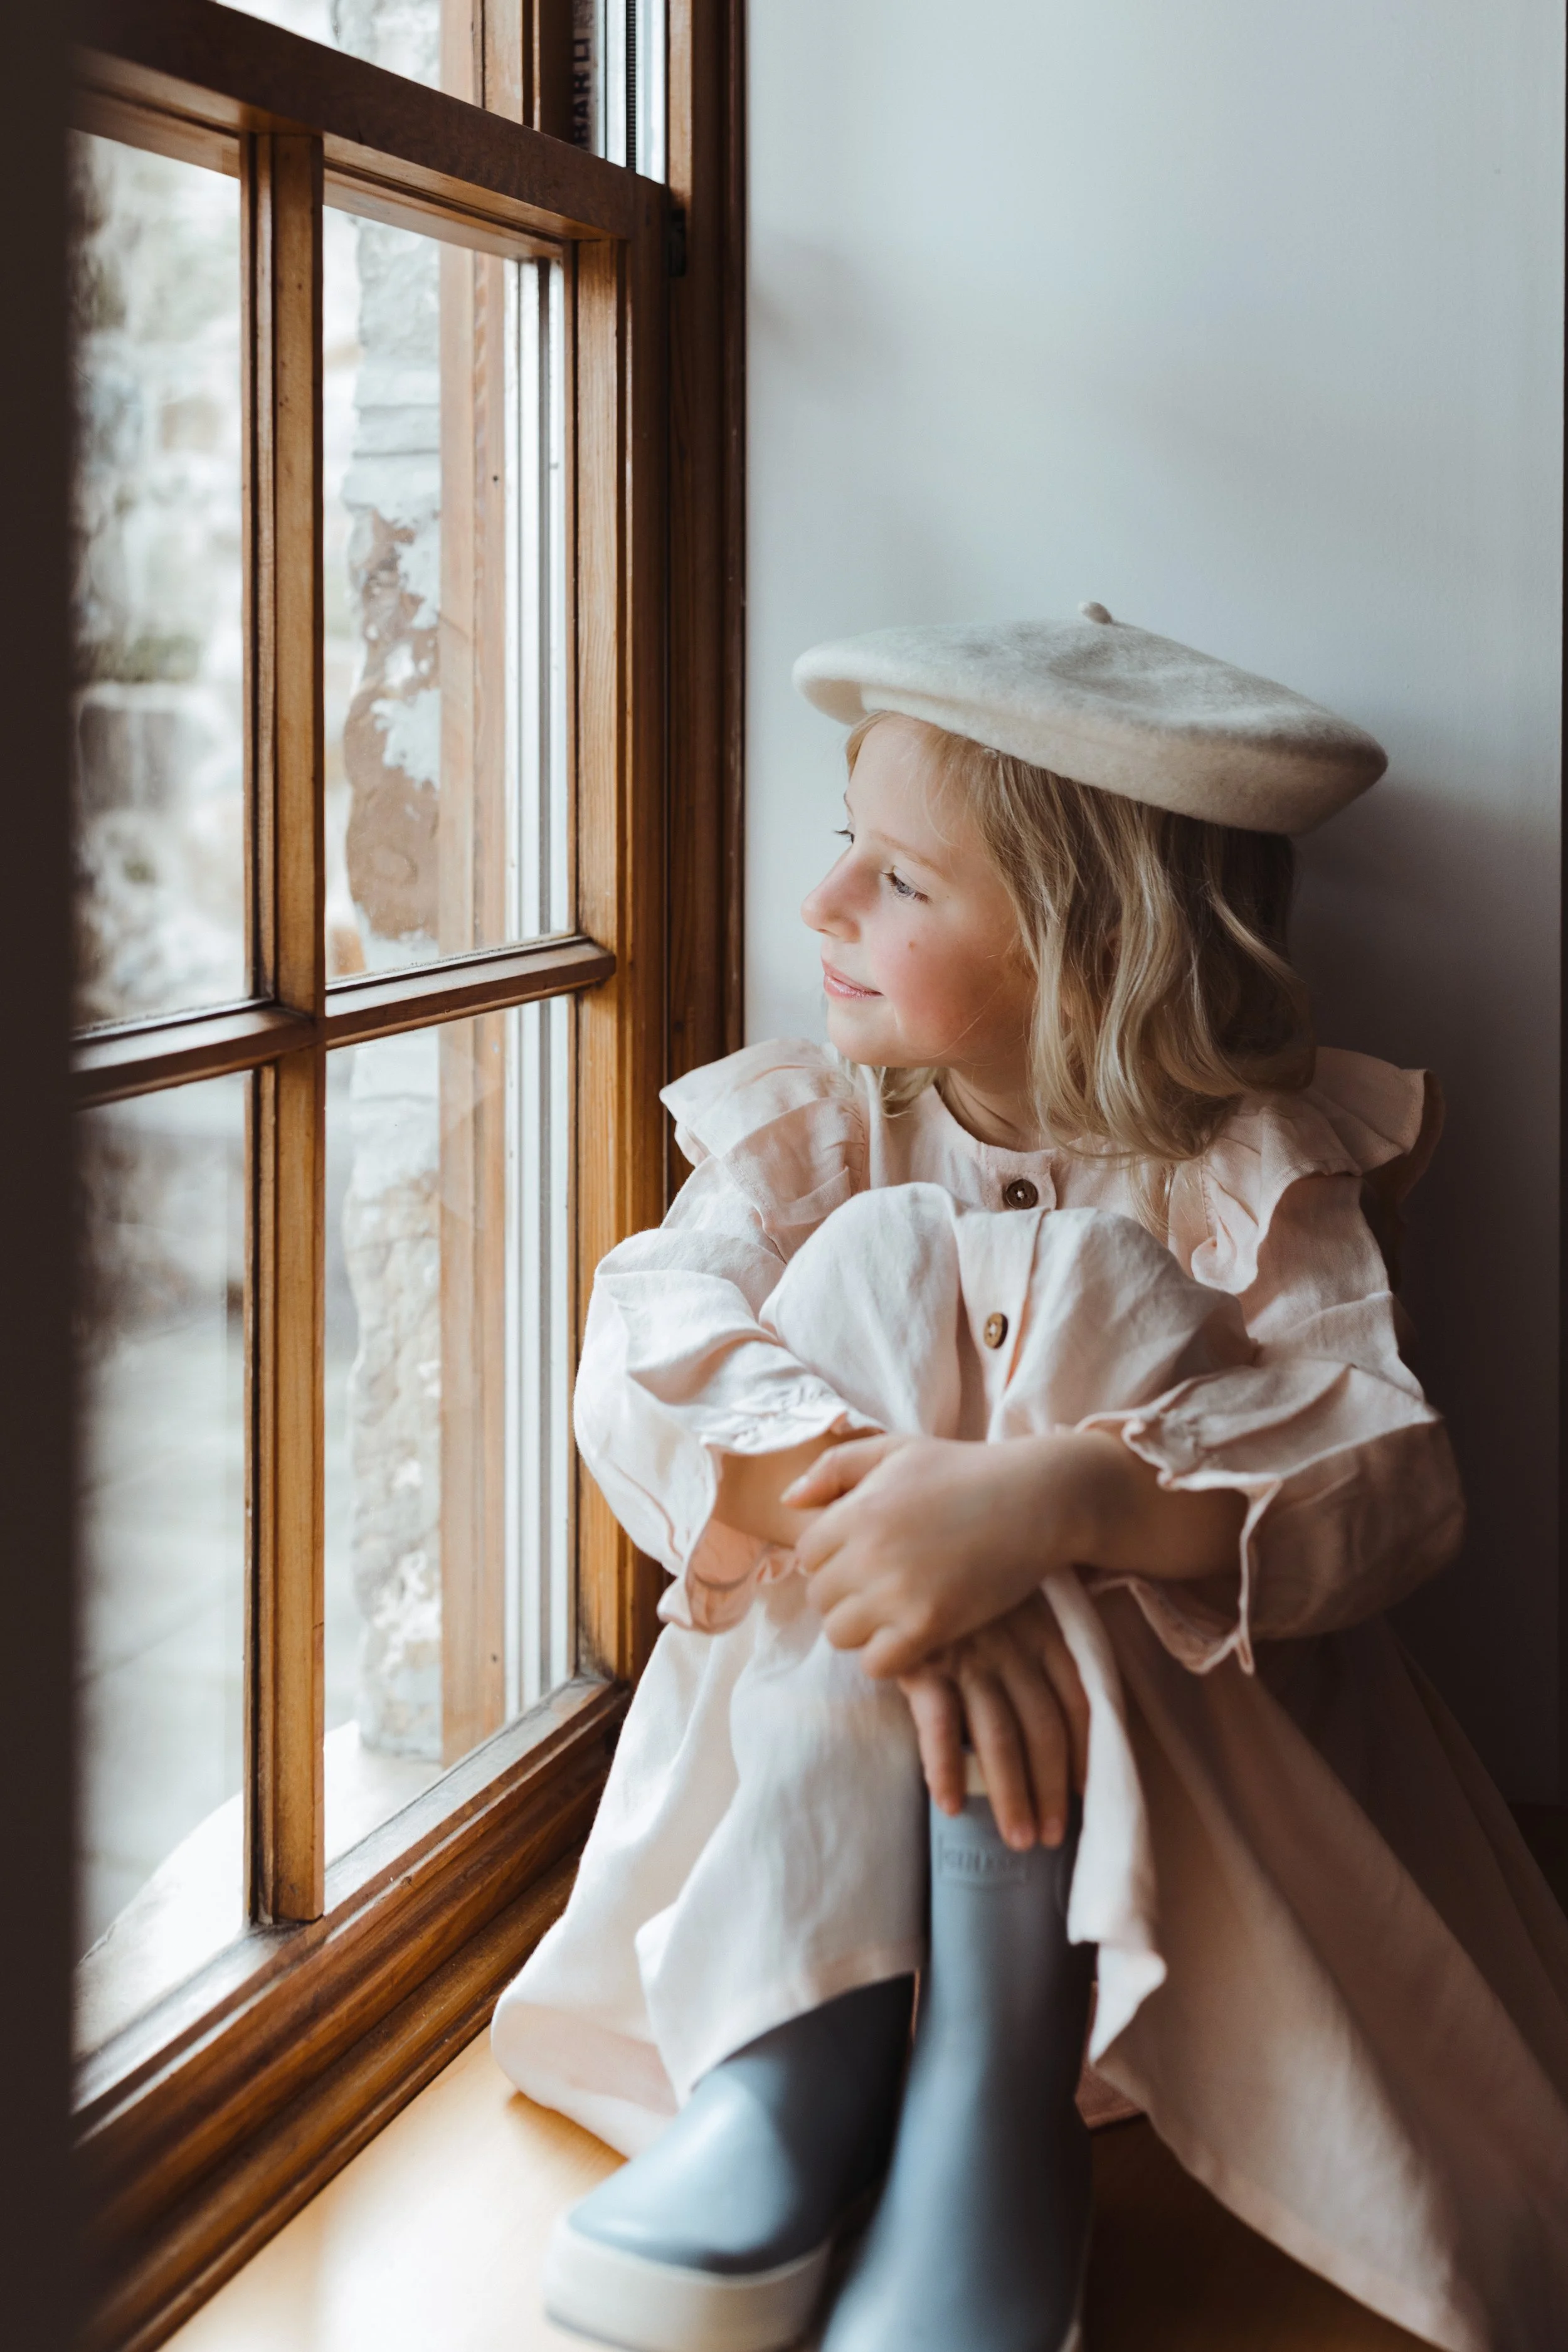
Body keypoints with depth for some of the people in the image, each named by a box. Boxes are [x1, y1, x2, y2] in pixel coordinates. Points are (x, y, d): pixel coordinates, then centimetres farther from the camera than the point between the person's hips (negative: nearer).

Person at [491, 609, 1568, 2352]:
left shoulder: (1254, 1181, -8)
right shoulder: (813, 1133, 1)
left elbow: (1392, 1476, -24)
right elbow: (645, 1353, -18)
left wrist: (1050, 1500, -42)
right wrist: (872, 1490, -39)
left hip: (1172, 1737, -2)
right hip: (806, 1736, 2)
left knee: (1098, 1287, -26)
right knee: (873, 1258, -21)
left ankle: (994, 2091, -33)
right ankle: (805, 2045, -30)